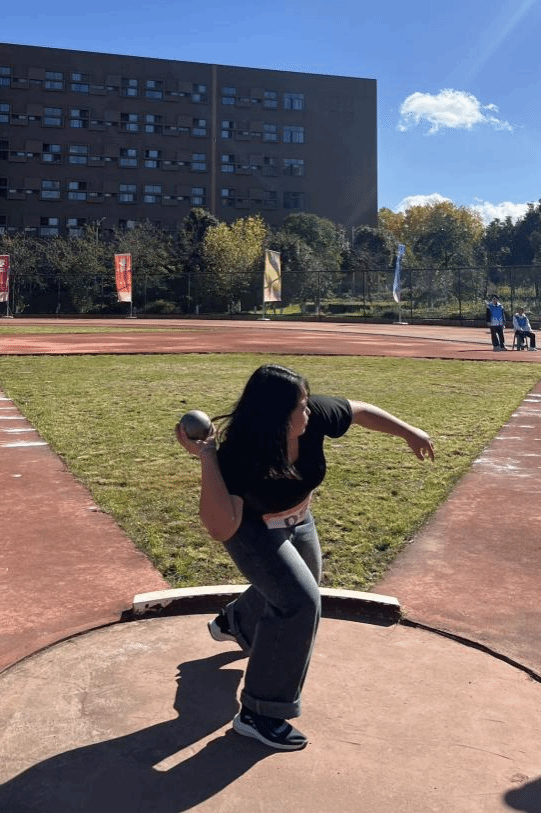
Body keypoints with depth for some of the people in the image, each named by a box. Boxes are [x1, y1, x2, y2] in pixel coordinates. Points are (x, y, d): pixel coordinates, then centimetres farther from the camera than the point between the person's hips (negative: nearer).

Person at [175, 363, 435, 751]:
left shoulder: (315, 415, -29)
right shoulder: (236, 454, -40)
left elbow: (361, 411, -10)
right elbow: (222, 529, -48)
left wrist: (409, 431, -4)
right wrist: (207, 458, -54)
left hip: (298, 521, 7)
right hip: (252, 529, -7)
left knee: (296, 586, 29)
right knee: (300, 602, -22)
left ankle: (233, 623, 60)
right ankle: (259, 714, -8)